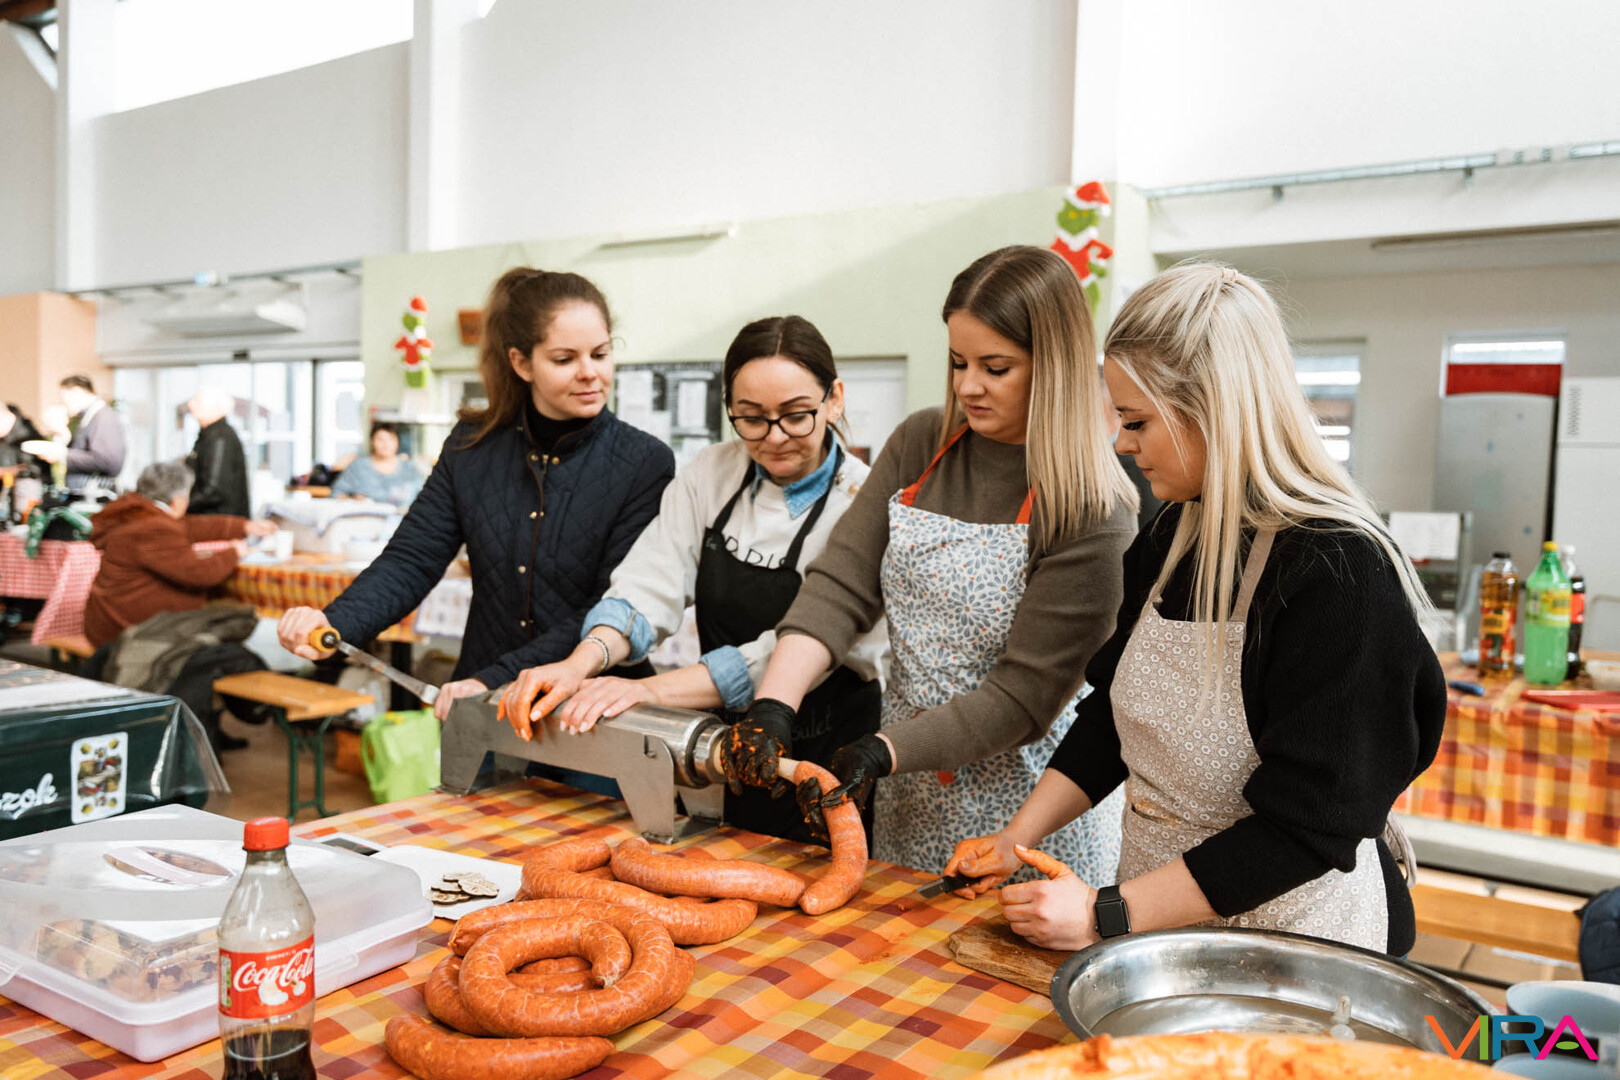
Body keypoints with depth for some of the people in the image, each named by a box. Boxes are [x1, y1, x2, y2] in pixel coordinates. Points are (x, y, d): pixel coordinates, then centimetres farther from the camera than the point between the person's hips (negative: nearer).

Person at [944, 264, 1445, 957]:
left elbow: (1304, 827, -25)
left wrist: (1107, 914, -23)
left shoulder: (1339, 574, -24)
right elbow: (1116, 713, 9)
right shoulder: (1172, 539, 0)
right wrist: (1020, 834, -1)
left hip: (1288, 932, -6)